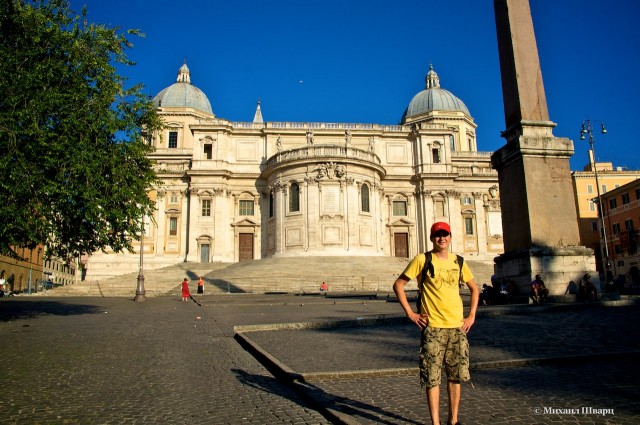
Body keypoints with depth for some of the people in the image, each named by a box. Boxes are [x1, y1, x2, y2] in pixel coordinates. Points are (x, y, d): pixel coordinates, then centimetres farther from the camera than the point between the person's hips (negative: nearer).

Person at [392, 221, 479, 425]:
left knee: (456, 375, 13)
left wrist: (471, 316, 10)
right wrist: (410, 313, -8)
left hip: (457, 326, 4)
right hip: (432, 327, -4)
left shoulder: (458, 261, 8)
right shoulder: (422, 260, -5)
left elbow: (474, 288, 20)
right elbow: (398, 284, -3)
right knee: (432, 378, -1)